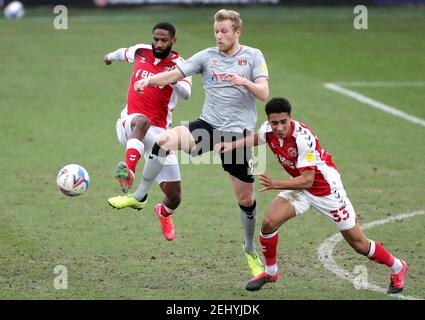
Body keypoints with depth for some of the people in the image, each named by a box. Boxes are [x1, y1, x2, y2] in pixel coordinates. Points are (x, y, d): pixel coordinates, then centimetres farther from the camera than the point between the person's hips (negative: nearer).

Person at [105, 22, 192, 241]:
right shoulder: (141, 52, 4)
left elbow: (186, 93, -25)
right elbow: (125, 53, 30)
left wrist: (173, 80, -45)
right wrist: (111, 56, 50)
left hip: (158, 133, 0)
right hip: (128, 125, 0)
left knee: (174, 197, 1)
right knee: (142, 122, -41)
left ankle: (164, 212, 40)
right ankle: (128, 174, -61)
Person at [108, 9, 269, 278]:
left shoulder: (253, 56, 1)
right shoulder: (207, 56, 6)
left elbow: (264, 94, -9)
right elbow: (175, 74, 2)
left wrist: (245, 82, -28)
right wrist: (149, 80, -16)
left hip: (238, 133, -1)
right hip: (208, 126, 2)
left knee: (246, 198, 3)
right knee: (164, 139, -26)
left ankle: (251, 251, 26)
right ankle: (139, 196, -14)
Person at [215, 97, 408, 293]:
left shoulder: (303, 137, -34)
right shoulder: (268, 130, -14)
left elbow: (307, 180, -33)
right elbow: (257, 138, 13)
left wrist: (275, 185, -40)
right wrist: (232, 145, 0)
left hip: (325, 188, -6)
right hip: (299, 185, 6)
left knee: (359, 244, 1)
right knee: (269, 223, -14)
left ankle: (397, 268, 24)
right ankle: (270, 272, 9)